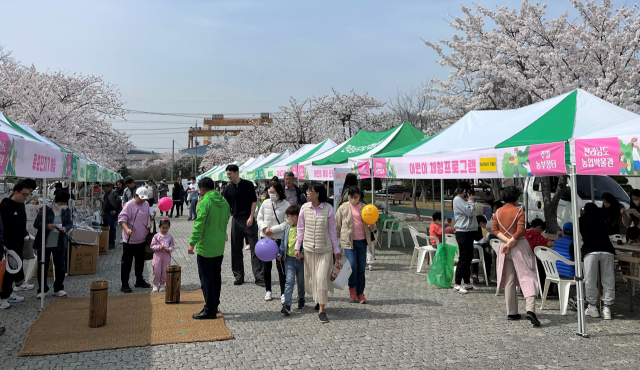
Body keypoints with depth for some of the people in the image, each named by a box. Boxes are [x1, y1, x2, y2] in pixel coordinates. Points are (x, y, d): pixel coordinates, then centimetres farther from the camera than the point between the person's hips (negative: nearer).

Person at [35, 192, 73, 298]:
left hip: (59, 244, 3)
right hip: (44, 243, -3)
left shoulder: (66, 210, 2)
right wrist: (47, 226, -27)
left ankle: (58, 289, 20)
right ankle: (42, 290, 18)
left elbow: (70, 223, 4)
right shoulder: (45, 209, -10)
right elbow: (36, 223, -9)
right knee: (43, 267, 5)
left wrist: (66, 228, -18)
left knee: (60, 267, 8)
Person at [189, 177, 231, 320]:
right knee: (216, 276, 17)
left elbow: (199, 224, -20)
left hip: (206, 247, -8)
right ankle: (214, 305, 26)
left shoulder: (205, 202, -16)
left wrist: (192, 243, -17)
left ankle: (209, 310, 4)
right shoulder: (224, 202, 7)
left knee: (206, 277, 0)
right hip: (219, 246, 8)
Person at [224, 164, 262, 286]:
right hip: (236, 220, 4)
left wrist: (251, 217, -9)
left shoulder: (248, 185, -1)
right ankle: (239, 276, 16)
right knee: (236, 250, 6)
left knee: (255, 249, -4)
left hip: (248, 219, -3)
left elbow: (254, 201, -1)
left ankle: (259, 277, -1)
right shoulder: (229, 188, 7)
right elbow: (226, 206, 11)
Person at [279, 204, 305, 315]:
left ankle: (301, 300, 39)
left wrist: (303, 253, -21)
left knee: (301, 281, 15)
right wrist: (281, 253, 7)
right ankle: (287, 305, -9)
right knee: (289, 280, -7)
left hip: (301, 259, -2)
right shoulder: (287, 228, 6)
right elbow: (283, 242, 16)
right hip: (289, 258, 3)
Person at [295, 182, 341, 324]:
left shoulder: (328, 209, -9)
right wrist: (297, 247, 4)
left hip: (325, 250, -3)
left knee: (322, 278, -7)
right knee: (312, 277, 13)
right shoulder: (304, 208, -1)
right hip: (309, 248, 3)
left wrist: (337, 250, 2)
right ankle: (319, 300, 37)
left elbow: (332, 231, -2)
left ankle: (321, 310, 1)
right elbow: (301, 229, 6)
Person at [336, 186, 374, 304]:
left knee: (361, 268, 6)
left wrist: (372, 226, -11)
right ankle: (352, 288, 11)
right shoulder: (343, 208, 2)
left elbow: (371, 227, 12)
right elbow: (337, 225, 5)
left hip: (362, 241, 3)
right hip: (349, 241, -3)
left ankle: (360, 293, 17)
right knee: (352, 265, -14)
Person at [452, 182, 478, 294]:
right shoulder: (457, 200, -11)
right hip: (463, 233, -10)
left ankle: (467, 283, 21)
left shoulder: (463, 200, 19)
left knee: (469, 258, 13)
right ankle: (457, 284, -4)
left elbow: (471, 213, 20)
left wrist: (470, 201, 11)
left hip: (469, 232, 10)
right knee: (463, 258, -9)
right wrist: (471, 201, -5)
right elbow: (470, 212, -16)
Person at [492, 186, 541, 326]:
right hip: (519, 246, -4)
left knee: (509, 281, 10)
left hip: (504, 247, 4)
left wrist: (506, 240, -9)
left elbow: (494, 230, 0)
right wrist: (511, 242, -9)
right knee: (527, 278, -3)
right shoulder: (519, 211, -9)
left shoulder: (498, 212, 5)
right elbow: (520, 231, -17)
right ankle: (530, 310, -18)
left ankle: (511, 312, 13)